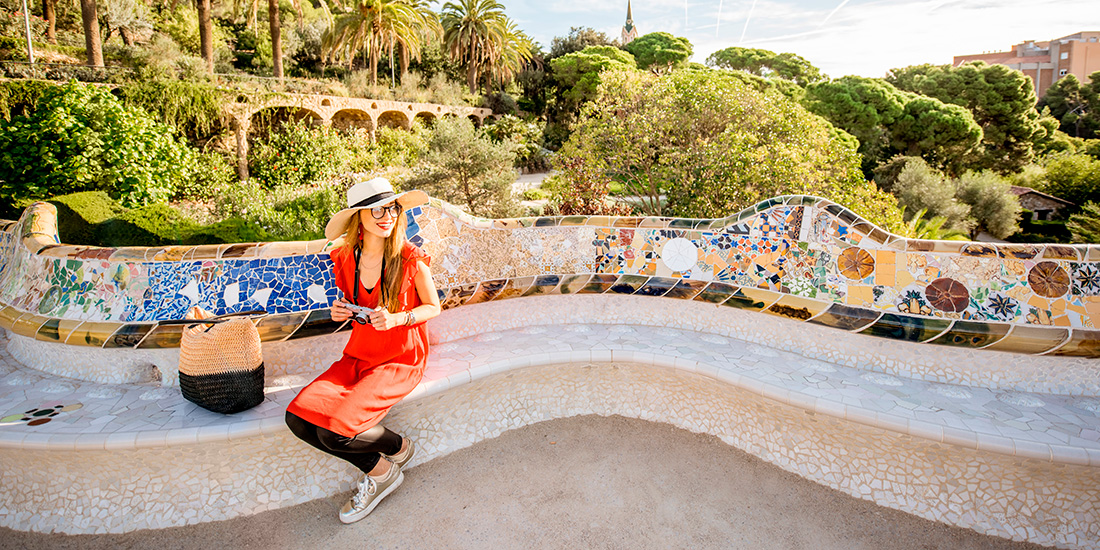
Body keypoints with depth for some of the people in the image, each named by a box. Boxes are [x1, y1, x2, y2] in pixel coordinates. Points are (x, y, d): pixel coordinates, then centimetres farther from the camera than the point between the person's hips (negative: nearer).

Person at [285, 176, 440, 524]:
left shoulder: (410, 260, -15)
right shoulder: (345, 258, -1)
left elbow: (433, 307, -4)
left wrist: (396, 319, -21)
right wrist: (341, 312, -8)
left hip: (401, 359, -6)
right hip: (359, 355, 6)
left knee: (335, 431, -23)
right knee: (299, 417, -14)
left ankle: (397, 447, 11)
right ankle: (377, 472, 5)